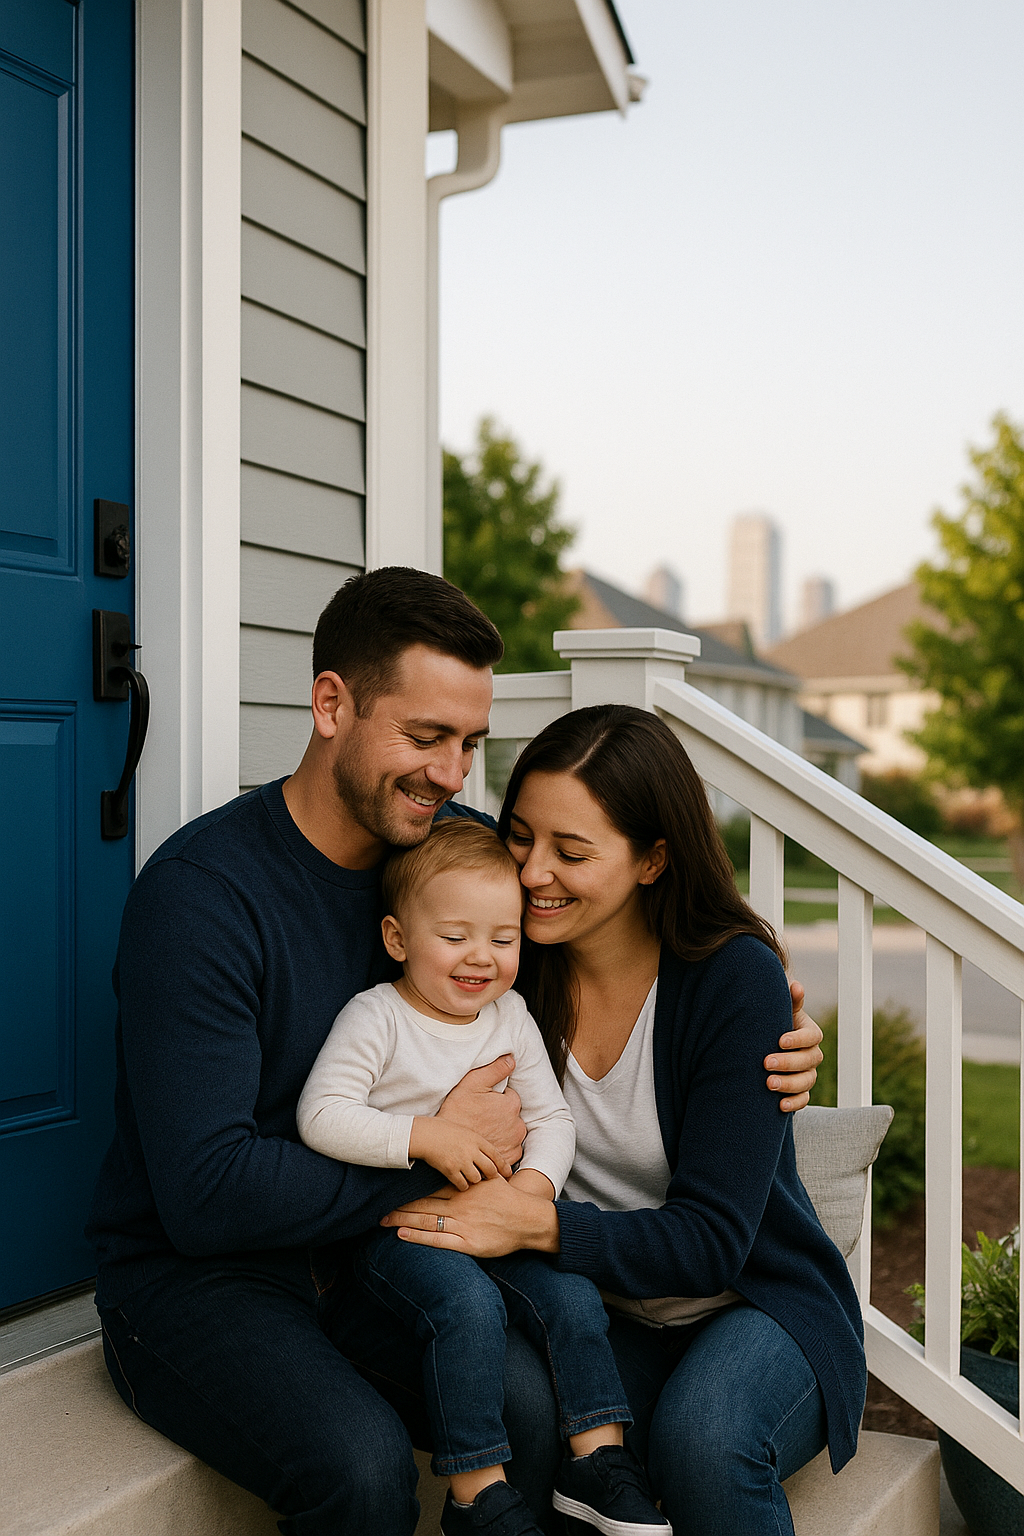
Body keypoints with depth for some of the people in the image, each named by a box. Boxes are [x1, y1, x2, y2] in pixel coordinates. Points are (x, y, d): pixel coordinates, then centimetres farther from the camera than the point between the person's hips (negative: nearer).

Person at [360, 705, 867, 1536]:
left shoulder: (736, 978, -17)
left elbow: (711, 1239, -20)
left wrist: (539, 1224, -34)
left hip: (759, 1304, -2)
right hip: (606, 1315, 2)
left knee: (700, 1437, -34)